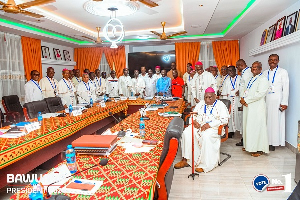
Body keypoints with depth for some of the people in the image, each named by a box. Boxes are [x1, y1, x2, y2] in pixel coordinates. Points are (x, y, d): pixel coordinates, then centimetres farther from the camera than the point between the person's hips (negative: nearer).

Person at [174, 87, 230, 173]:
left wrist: (209, 124, -19)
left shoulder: (220, 104, 5)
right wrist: (194, 121, -8)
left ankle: (205, 164, -25)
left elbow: (225, 119, -7)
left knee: (206, 136, -37)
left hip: (213, 127, -4)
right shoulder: (201, 103, 20)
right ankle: (185, 160, -18)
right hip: (198, 125, 5)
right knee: (186, 133, -23)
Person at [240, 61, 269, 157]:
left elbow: (259, 94, -18)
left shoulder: (263, 79, -7)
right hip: (248, 106, 8)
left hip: (257, 108, -8)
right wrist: (243, 99, -2)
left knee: (257, 127, -4)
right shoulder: (251, 79, 20)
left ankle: (259, 149, 6)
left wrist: (246, 100, -15)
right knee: (248, 126, 11)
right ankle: (249, 146, 23)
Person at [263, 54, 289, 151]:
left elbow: (285, 88, -3)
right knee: (267, 120, 1)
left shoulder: (283, 72, 3)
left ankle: (273, 143, 5)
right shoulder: (265, 73, 15)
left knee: (276, 120, -3)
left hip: (277, 100, -3)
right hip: (266, 99, 4)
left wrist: (284, 102, -10)